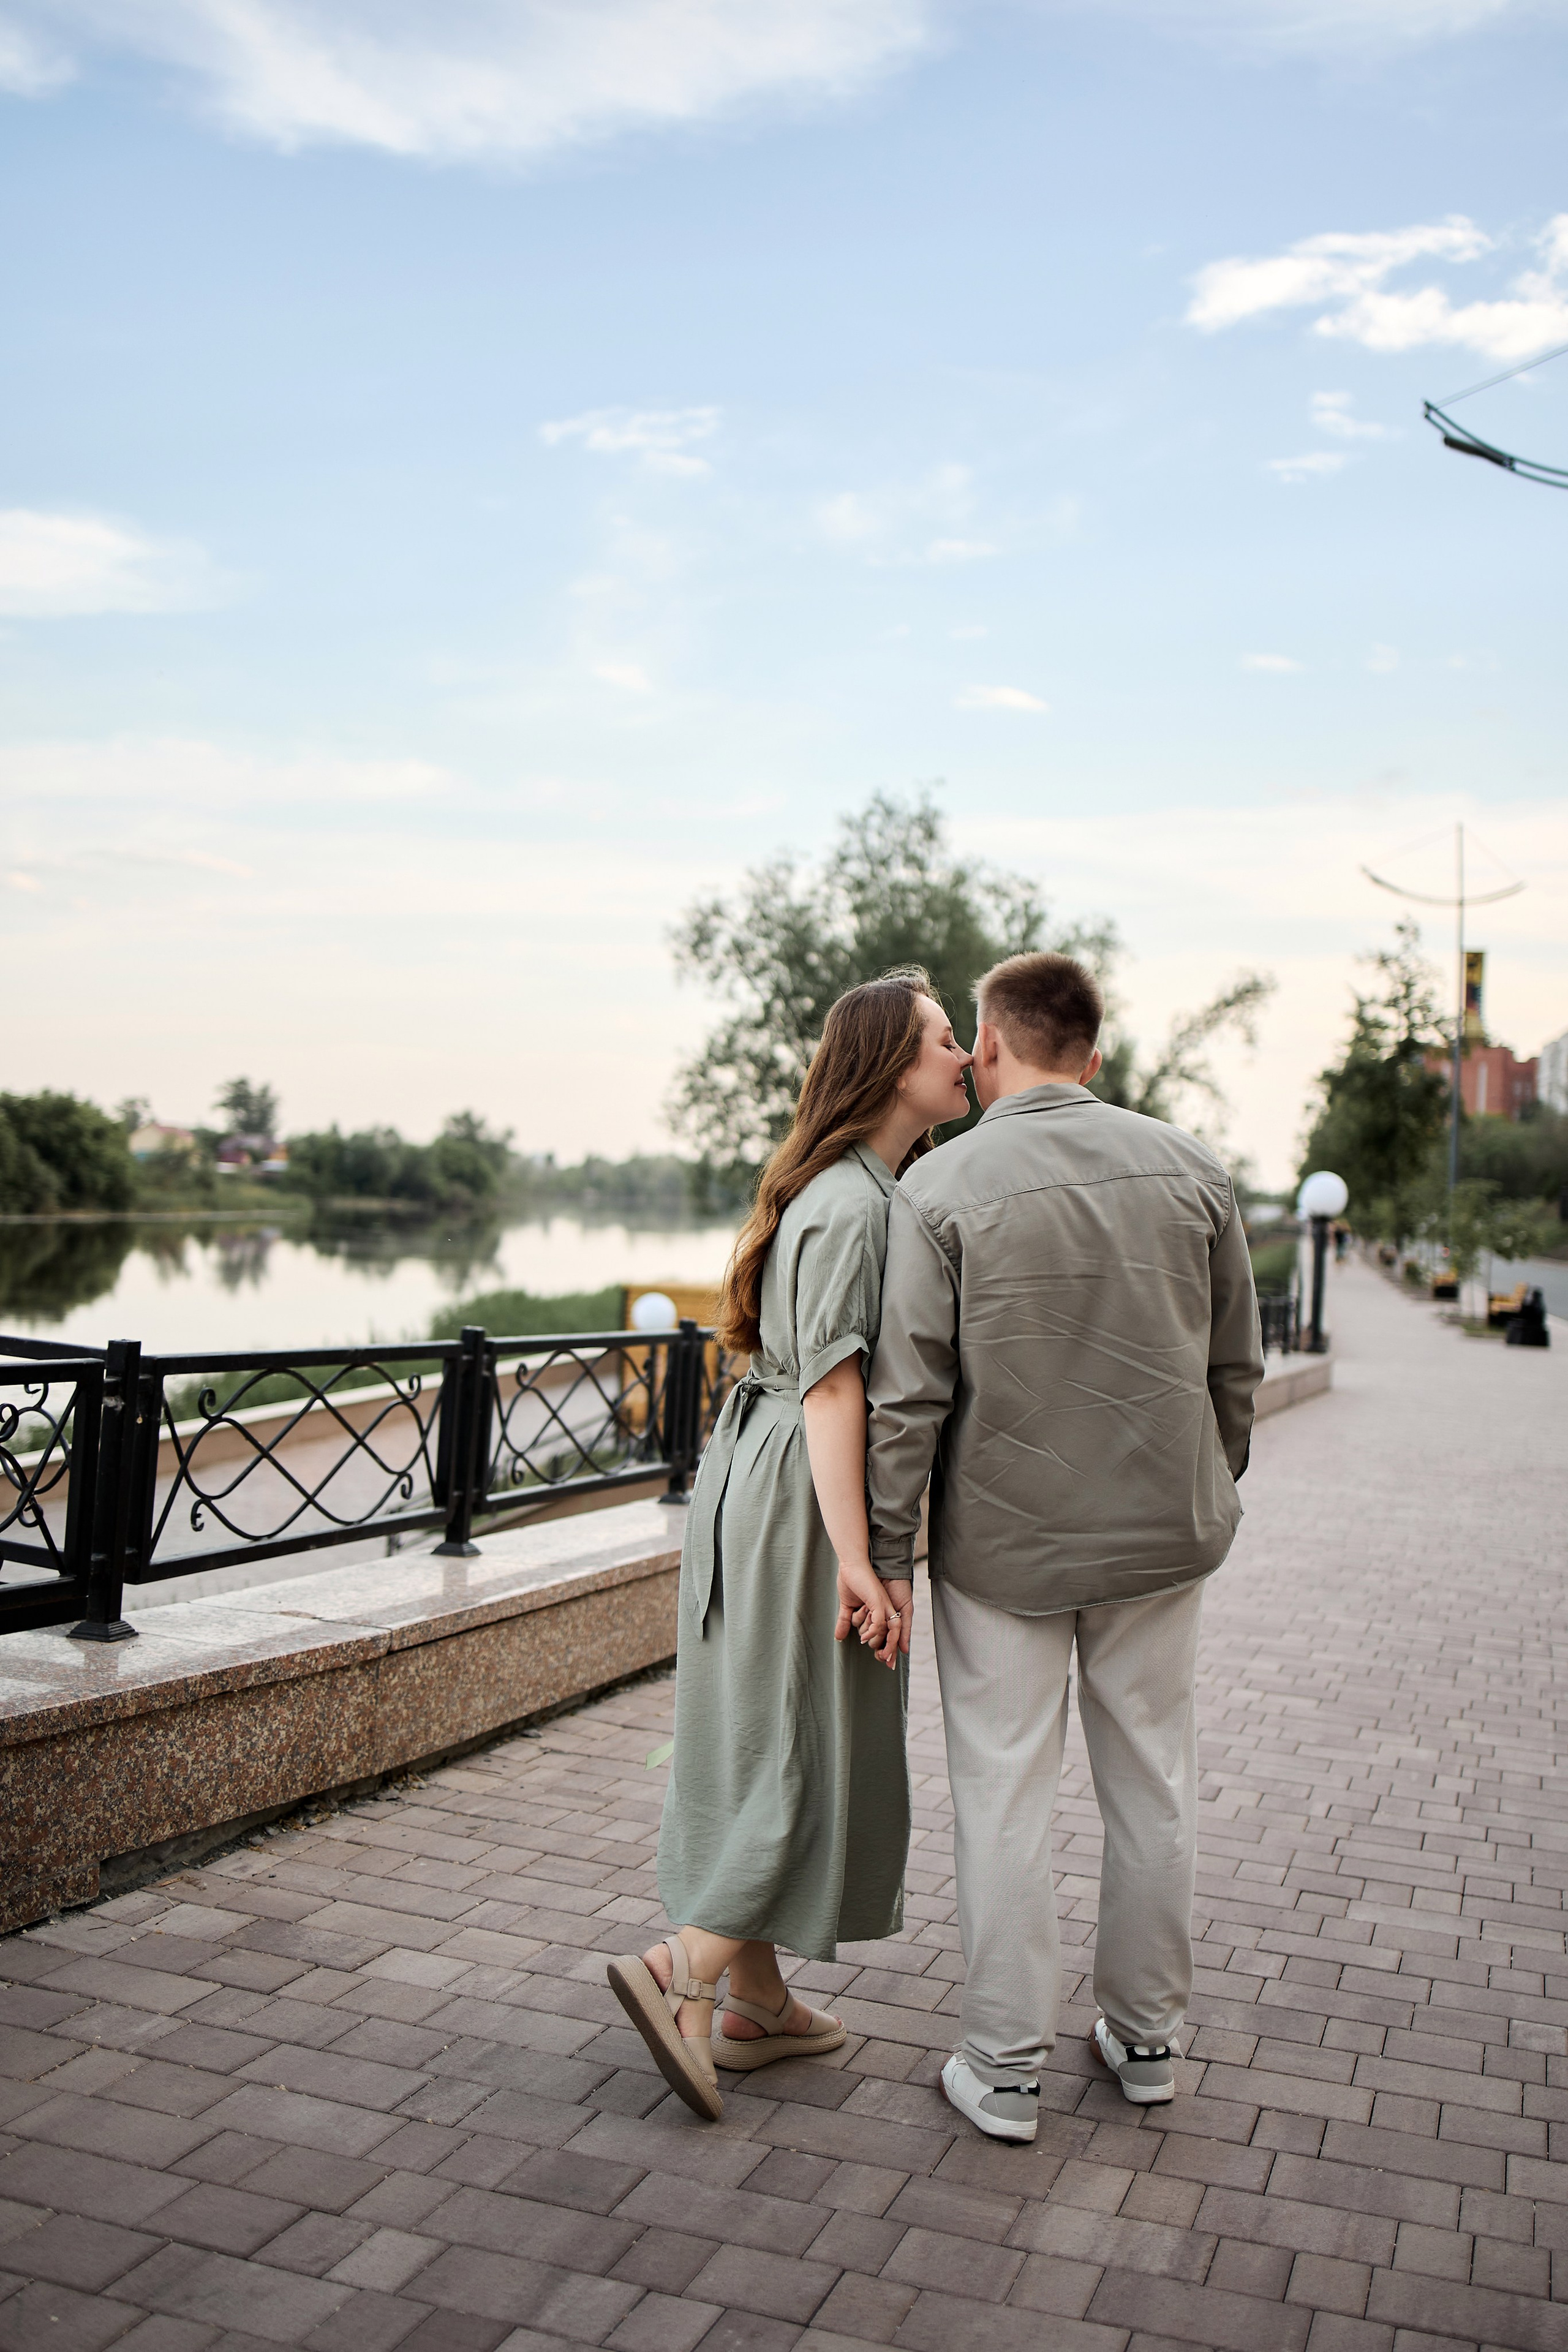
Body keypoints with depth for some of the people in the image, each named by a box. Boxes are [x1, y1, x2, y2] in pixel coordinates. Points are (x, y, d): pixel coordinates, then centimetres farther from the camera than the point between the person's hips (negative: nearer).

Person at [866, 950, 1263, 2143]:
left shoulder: (942, 1186, -12)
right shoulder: (1189, 1166, 0)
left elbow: (908, 1396, -14)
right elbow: (1237, 1367, 6)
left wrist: (883, 1555, -6)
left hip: (1003, 1540, -3)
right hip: (1163, 1532, 4)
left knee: (1005, 1793, 8)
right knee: (1153, 1783, 16)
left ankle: (1006, 2067, 20)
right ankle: (1147, 2037, 32)